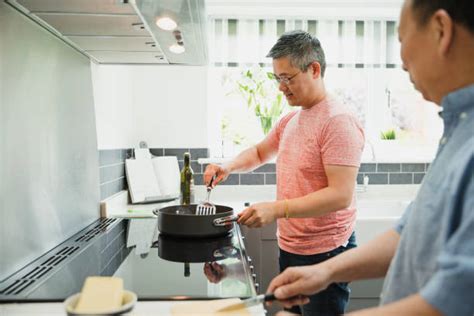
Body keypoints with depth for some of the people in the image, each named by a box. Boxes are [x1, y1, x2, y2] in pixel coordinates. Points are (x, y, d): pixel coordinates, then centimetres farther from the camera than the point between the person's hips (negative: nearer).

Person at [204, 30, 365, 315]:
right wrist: (229, 167, 4)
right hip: (288, 248, 8)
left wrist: (277, 209, -30)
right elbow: (260, 153, 24)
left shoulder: (338, 121, -17)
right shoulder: (290, 120, 9)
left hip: (324, 254, -8)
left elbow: (341, 195, -24)